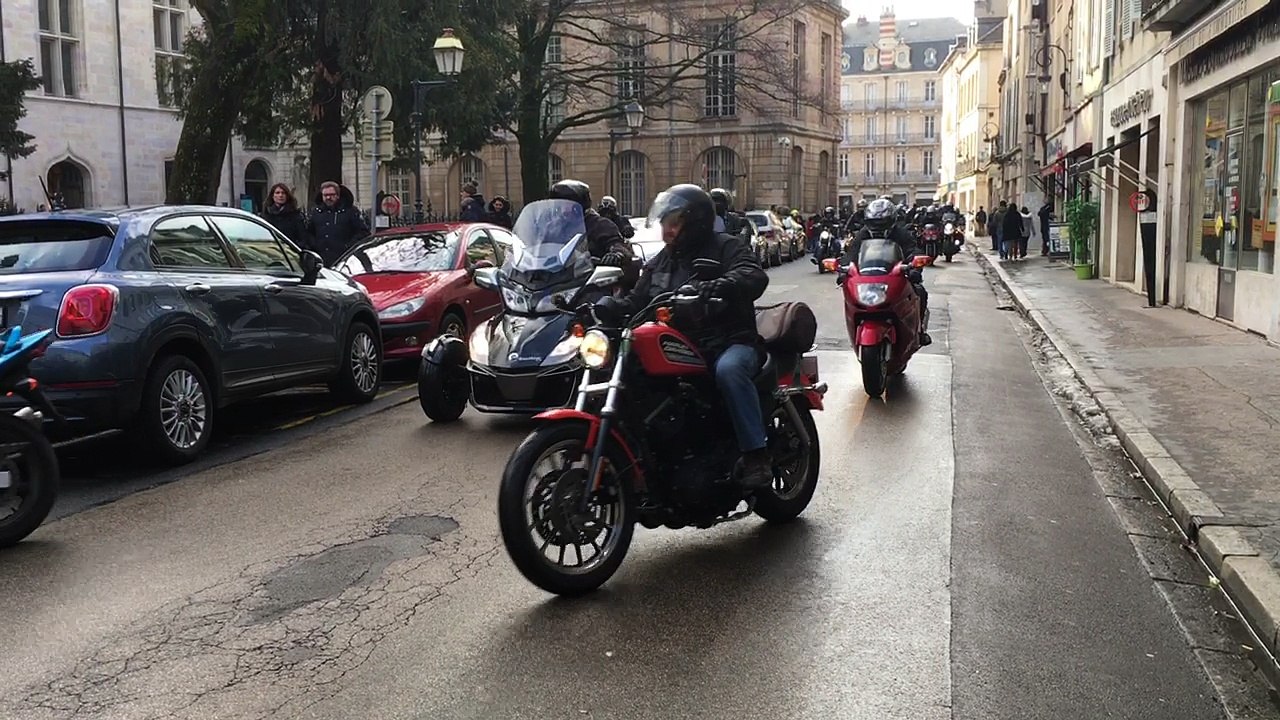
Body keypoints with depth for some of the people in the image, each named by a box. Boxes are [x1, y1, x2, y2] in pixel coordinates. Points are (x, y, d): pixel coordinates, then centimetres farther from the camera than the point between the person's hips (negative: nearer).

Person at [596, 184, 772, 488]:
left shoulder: (726, 247, -1)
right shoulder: (660, 263, 19)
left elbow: (754, 276, -21)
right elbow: (637, 300, 14)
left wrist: (716, 287, -40)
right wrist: (603, 306, -7)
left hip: (730, 343, -6)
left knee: (728, 369, -39)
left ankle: (757, 454, -34)